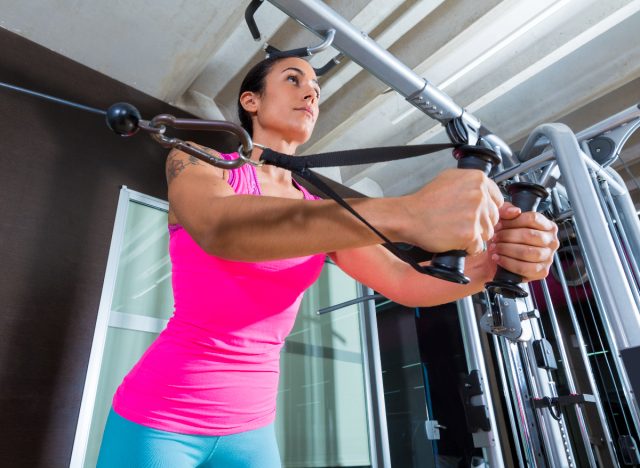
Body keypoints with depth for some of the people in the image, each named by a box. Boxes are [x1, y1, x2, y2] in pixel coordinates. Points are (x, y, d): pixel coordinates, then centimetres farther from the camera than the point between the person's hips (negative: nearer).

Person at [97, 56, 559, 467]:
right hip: (159, 417, -3)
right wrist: (404, 213, -45)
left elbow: (406, 281, -8)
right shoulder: (196, 161, -9)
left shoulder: (323, 210, 2)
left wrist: (494, 257, -29)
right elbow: (218, 227, -32)